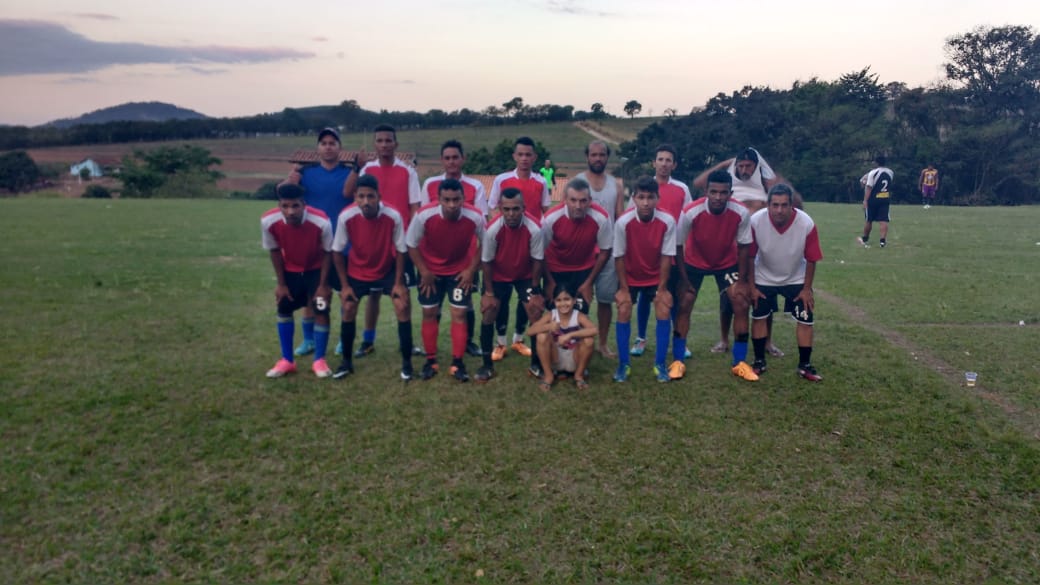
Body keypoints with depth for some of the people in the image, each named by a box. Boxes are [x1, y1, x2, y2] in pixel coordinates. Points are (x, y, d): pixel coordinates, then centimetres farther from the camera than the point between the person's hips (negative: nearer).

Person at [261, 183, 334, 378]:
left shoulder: (321, 222, -35)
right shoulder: (268, 221, -28)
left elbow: (327, 253, -17)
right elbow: (274, 251, -10)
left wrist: (323, 285, -14)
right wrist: (281, 283, -4)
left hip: (316, 269, -3)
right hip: (290, 270, 3)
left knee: (321, 310, -10)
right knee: (284, 309, 5)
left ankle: (319, 361, 5)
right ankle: (287, 360, 18)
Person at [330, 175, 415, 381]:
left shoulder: (393, 217, -27)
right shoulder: (346, 217, -25)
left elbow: (401, 251, -13)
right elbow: (337, 251, -11)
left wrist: (398, 283, -14)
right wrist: (344, 285, -10)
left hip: (387, 270, -1)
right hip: (357, 271, 1)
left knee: (403, 306, -13)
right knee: (348, 310, -2)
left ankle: (406, 362, 0)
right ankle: (347, 361, 17)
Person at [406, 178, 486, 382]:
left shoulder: (475, 217, -27)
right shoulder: (424, 215, -29)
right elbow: (411, 245, -13)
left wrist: (471, 270, -10)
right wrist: (424, 271, -13)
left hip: (461, 270, 0)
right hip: (431, 270, 0)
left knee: (459, 314, -3)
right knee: (429, 313, 5)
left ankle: (457, 363, 8)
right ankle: (430, 361, 19)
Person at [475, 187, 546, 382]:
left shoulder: (534, 229, -30)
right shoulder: (493, 229, -30)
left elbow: (537, 260, -16)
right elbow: (486, 262, -17)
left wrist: (535, 290, -9)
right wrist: (489, 292, -11)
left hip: (525, 276, 0)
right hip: (498, 276, 0)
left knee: (536, 314, -6)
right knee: (488, 314, -6)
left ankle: (536, 362, 10)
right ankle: (487, 365, 7)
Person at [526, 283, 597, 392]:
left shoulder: (579, 316, -17)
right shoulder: (550, 315, -13)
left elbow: (594, 330, -36)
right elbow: (529, 331, -22)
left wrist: (570, 335, -43)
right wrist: (548, 326, -40)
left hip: (574, 359, -1)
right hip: (556, 359, 1)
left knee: (588, 339, -28)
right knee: (542, 336, -25)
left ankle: (579, 375, -2)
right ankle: (549, 375, -5)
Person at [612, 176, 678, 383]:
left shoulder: (667, 221, -24)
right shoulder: (623, 222, -26)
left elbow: (667, 256, -14)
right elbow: (619, 257, -15)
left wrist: (662, 288, -12)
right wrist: (623, 288, -12)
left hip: (656, 276, 1)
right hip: (630, 277, 0)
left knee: (664, 313, -9)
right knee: (623, 313, -9)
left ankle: (660, 364, 5)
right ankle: (623, 364, 5)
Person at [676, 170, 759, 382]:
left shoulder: (741, 213, -27)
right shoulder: (690, 212, -31)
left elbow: (743, 247, -12)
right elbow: (678, 246, -17)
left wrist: (742, 280, -11)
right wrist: (684, 279, -13)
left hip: (727, 262, 1)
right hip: (694, 262, -1)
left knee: (741, 305, -7)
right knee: (683, 306, -8)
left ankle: (740, 362, 5)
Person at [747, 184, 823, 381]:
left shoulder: (806, 224, -29)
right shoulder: (756, 221, -29)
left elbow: (811, 259, -14)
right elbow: (749, 256, -14)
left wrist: (807, 288, -8)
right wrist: (751, 286, -9)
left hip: (796, 279, 0)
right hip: (764, 278, 0)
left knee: (806, 319, -2)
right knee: (759, 317, 3)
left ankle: (805, 365, 11)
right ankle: (759, 361, 19)